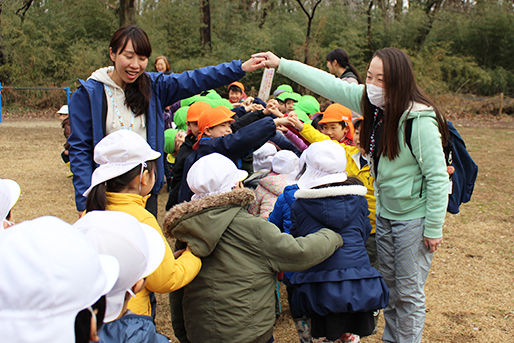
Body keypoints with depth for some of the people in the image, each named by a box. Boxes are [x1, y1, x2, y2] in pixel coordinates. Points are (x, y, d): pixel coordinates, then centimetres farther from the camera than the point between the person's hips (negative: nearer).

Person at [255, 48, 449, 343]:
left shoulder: (419, 119, -26)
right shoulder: (371, 101, -6)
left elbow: (438, 177, -22)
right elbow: (330, 85, 3)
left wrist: (434, 229, -17)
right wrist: (281, 64, 4)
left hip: (415, 217, -7)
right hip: (385, 211, 7)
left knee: (409, 291, 5)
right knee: (389, 284, 20)